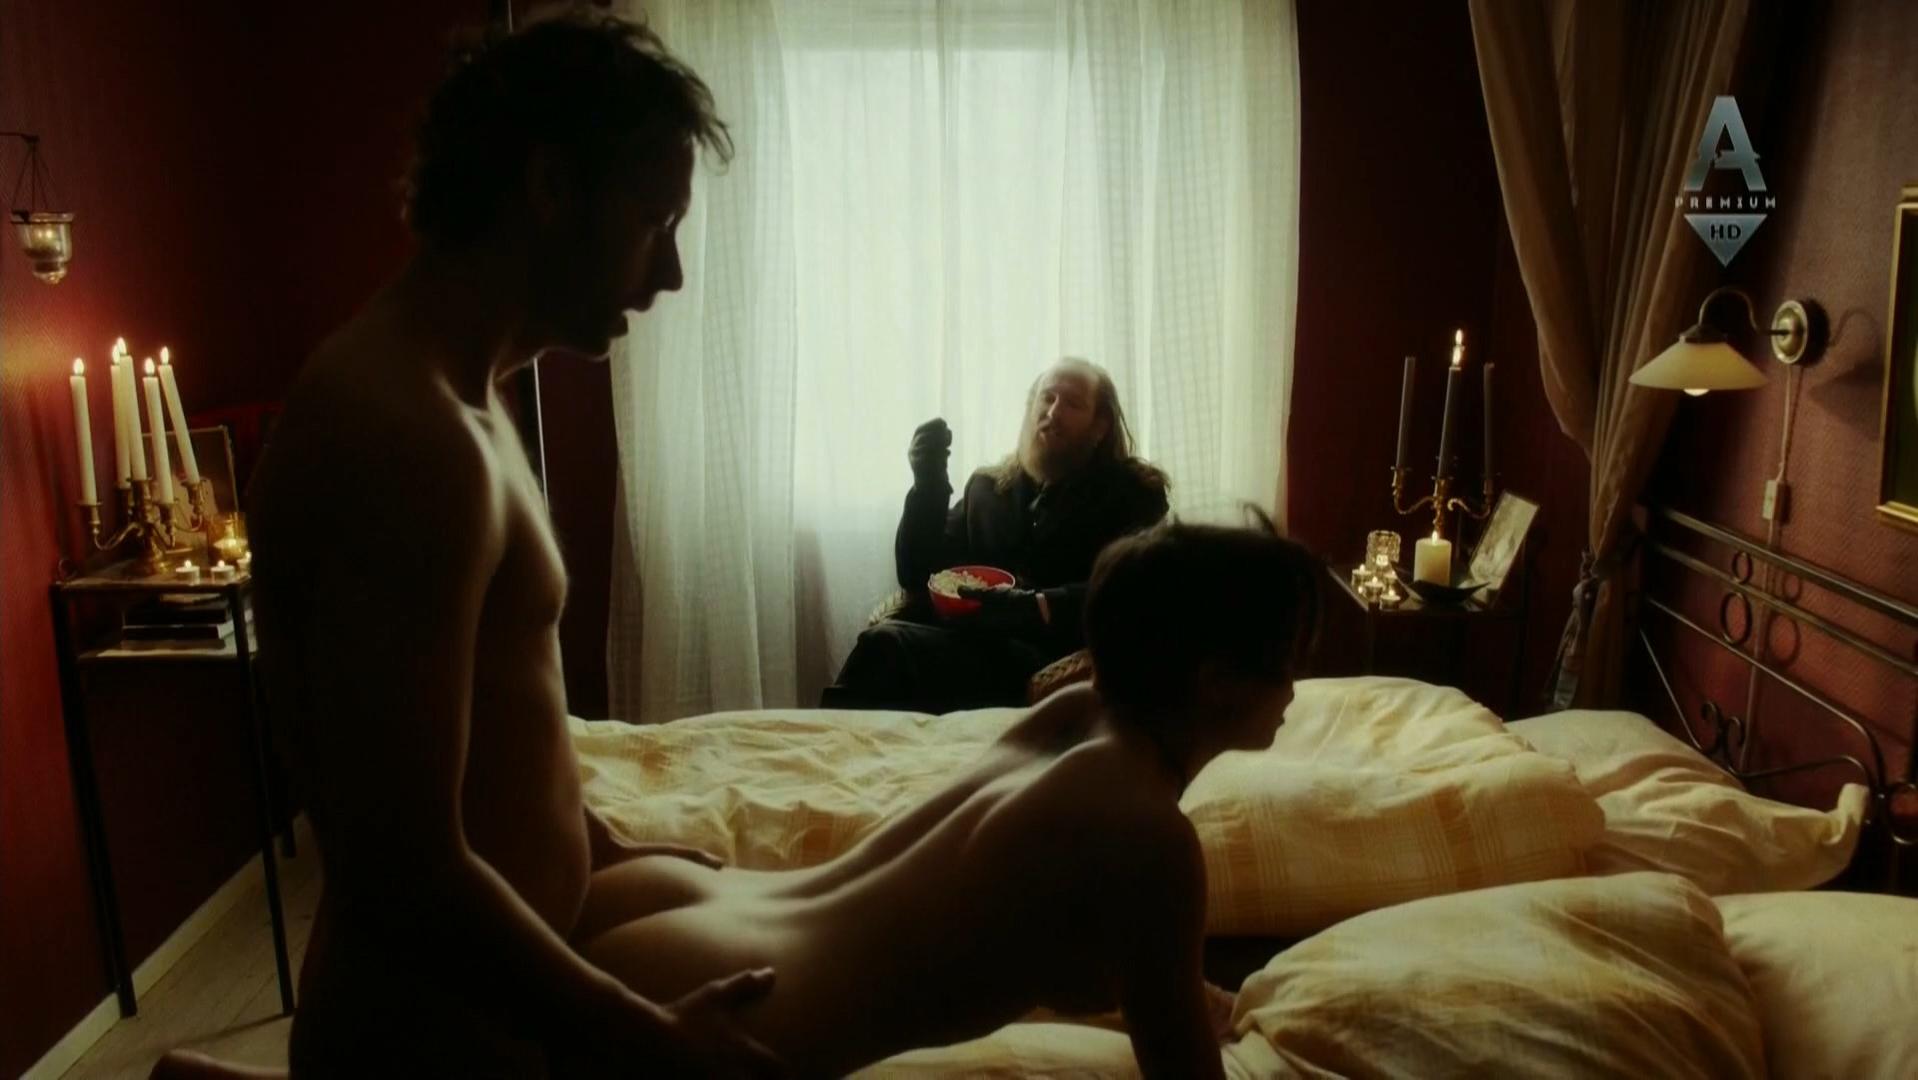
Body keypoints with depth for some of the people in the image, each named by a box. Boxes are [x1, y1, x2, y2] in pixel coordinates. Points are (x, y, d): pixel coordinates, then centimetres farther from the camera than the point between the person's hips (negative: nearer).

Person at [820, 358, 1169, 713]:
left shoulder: (1131, 494, 9)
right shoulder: (989, 487, 22)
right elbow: (920, 577, 17)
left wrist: (1035, 606, -25)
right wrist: (928, 484, 4)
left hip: (1058, 661, -4)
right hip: (979, 643, 5)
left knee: (886, 643, -28)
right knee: (887, 638, -30)